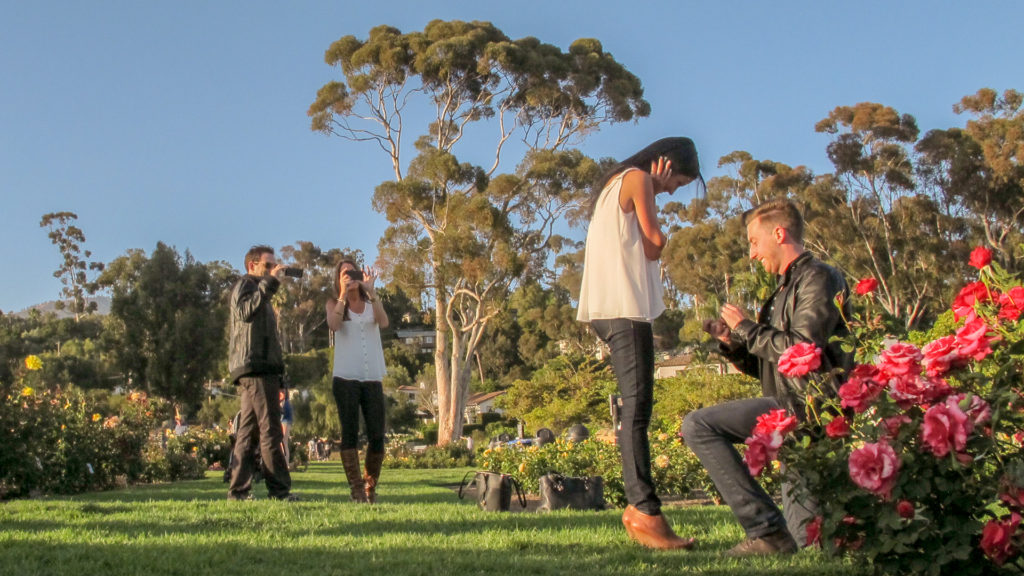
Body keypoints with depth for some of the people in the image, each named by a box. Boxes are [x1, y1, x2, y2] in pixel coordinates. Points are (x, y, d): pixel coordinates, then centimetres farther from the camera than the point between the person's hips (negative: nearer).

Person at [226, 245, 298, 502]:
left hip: (262, 369, 10)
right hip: (256, 367, -10)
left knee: (248, 431, 5)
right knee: (270, 431, -12)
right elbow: (245, 310, -21)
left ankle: (239, 490, 4)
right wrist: (269, 283, -20)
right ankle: (280, 490, -14)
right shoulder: (244, 284, 1)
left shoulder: (257, 290, 31)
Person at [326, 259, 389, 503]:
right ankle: (356, 489, -1)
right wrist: (343, 293, -13)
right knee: (350, 433, -4)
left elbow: (384, 322, -8)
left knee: (377, 436, -1)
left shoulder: (371, 303, 13)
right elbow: (333, 325, -11)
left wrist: (370, 291, -12)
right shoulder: (334, 303, 10)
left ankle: (370, 487, 14)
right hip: (346, 378, -2)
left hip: (373, 379, 2)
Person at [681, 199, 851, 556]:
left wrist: (746, 327, -11)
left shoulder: (819, 279, -10)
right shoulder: (784, 290, 20)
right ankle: (767, 529, -9)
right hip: (785, 405, 9)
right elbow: (766, 367, 22)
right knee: (697, 426, -6)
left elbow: (801, 348, -24)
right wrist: (733, 344, 4)